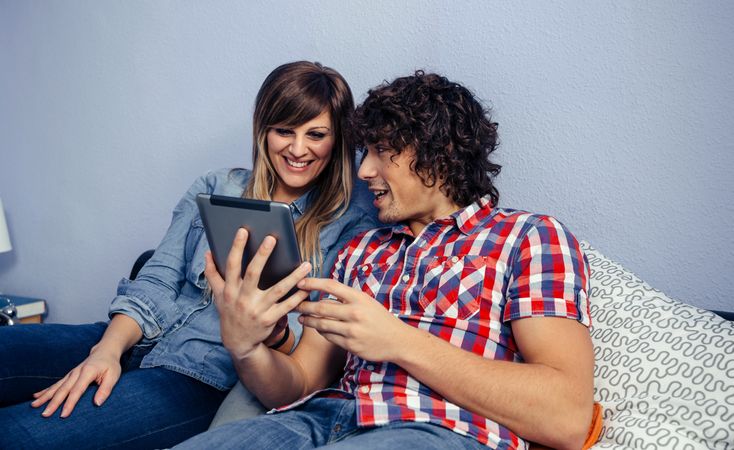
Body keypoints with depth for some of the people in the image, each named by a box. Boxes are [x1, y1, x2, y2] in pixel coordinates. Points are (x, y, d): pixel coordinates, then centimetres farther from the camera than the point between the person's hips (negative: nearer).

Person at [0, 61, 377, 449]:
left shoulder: (352, 223, 1)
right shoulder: (215, 189, 12)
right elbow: (157, 282, 6)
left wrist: (274, 332, -26)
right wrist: (109, 349, -12)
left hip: (205, 376, -4)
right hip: (134, 344, 5)